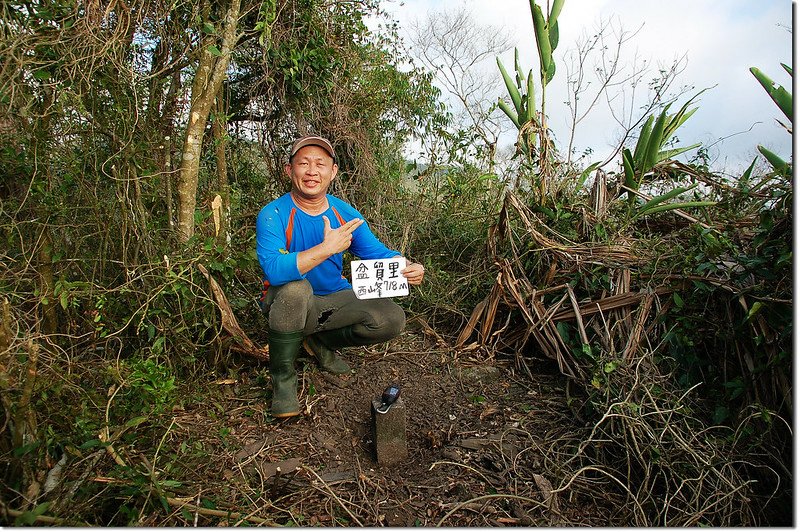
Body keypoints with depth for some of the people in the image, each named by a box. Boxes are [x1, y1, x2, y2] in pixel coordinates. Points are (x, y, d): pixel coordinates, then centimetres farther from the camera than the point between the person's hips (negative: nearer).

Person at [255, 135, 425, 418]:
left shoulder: (346, 213, -4)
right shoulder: (273, 215, -18)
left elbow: (378, 253, -4)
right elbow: (273, 269, -34)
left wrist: (408, 268, -25)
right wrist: (326, 248, -38)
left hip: (335, 298, 4)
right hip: (286, 303, -4)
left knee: (392, 318, -14)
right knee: (295, 288, -39)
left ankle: (320, 342, 13)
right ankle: (282, 376, -12)